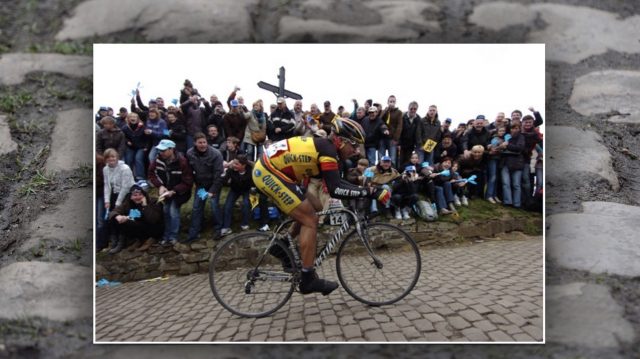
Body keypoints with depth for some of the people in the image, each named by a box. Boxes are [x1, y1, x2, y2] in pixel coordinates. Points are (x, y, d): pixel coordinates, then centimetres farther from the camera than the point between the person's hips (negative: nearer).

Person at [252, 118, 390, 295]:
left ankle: (283, 246, 21)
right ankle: (308, 279, -3)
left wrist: (365, 189, 14)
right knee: (310, 221, -7)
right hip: (269, 173, -10)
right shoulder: (327, 150, -15)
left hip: (268, 170, 10)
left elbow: (334, 182, 20)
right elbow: (335, 189, -25)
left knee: (314, 207, 14)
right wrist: (370, 192, -23)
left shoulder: (323, 145, 13)